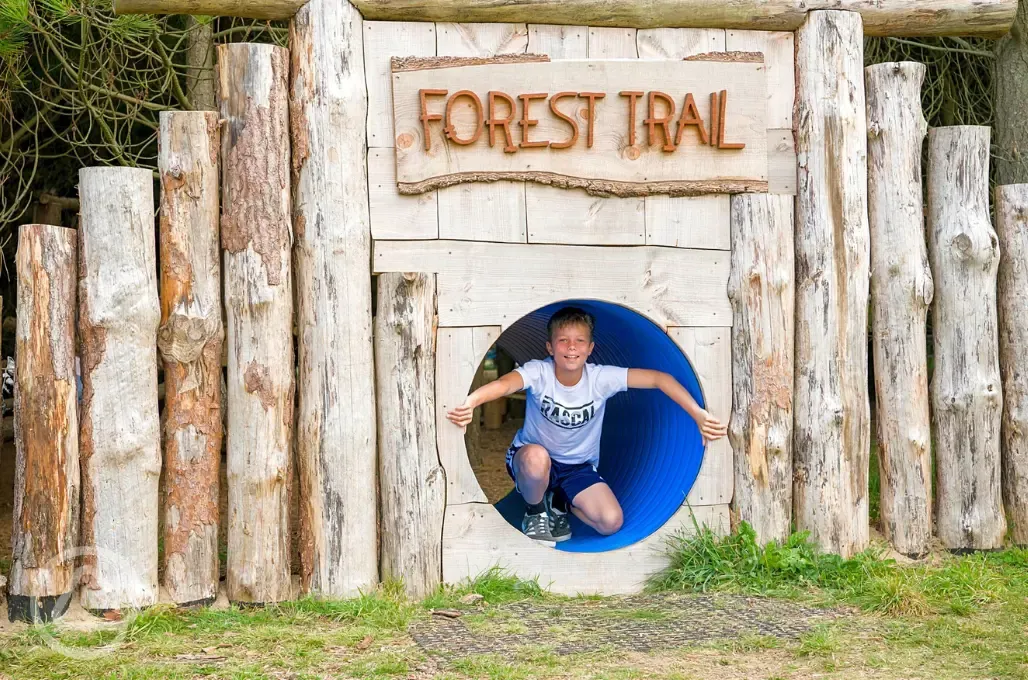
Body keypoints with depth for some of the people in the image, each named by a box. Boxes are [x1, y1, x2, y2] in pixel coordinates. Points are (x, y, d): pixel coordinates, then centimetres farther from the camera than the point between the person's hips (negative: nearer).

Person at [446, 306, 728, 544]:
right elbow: (505, 383, -46)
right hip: (531, 458, -2)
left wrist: (699, 416, -36)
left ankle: (559, 501, 13)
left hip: (579, 466, 2)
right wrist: (469, 403, -69)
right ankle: (535, 511, -5)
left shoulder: (601, 378, -19)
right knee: (536, 457, -40)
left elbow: (658, 378, -24)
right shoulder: (538, 373, -25)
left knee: (611, 522, -19)